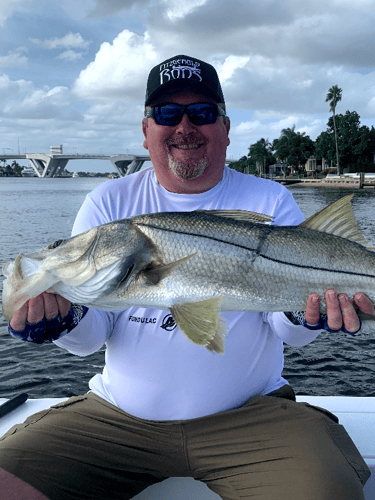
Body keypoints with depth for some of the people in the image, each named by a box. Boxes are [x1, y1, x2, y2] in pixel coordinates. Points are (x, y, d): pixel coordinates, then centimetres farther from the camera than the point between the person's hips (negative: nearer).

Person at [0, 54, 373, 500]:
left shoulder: (270, 201, 1)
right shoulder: (109, 203, 4)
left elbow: (285, 327, -6)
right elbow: (91, 336, 0)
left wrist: (307, 314, -29)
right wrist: (64, 317, -23)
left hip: (250, 414, -1)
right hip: (118, 413, 2)